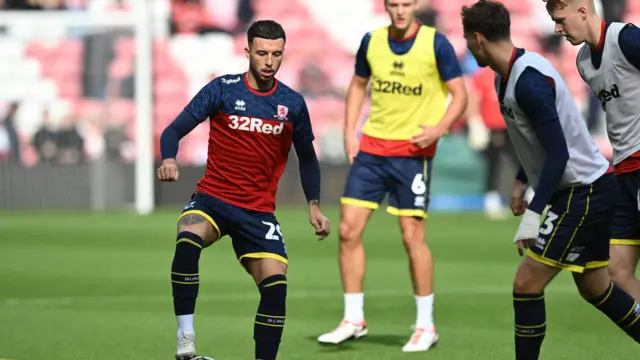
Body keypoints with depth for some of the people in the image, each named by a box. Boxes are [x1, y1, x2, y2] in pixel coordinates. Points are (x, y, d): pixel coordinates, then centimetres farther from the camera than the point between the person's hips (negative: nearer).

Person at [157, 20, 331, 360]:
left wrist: (314, 206, 8)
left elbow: (307, 157, 18)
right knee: (187, 241, -34)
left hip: (259, 211, 3)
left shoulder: (293, 103, 4)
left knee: (276, 284, -14)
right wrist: (169, 159, -27)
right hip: (212, 199, -3)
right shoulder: (223, 89, -4)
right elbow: (174, 130, -6)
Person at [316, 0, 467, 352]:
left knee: (412, 235, -6)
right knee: (348, 230, -2)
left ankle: (425, 325, 8)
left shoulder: (436, 43, -7)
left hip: (412, 151, -4)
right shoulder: (371, 41, 4)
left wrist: (439, 128, -20)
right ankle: (353, 320, 10)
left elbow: (460, 95, -4)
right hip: (371, 147, 4)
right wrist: (349, 131, 8)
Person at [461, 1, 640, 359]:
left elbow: (559, 152, -27)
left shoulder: (529, 81, -24)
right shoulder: (508, 74, 7)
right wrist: (522, 181, 25)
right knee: (594, 287, 17)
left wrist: (533, 215, -30)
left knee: (527, 284, -10)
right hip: (591, 187, 10)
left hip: (583, 193, -10)